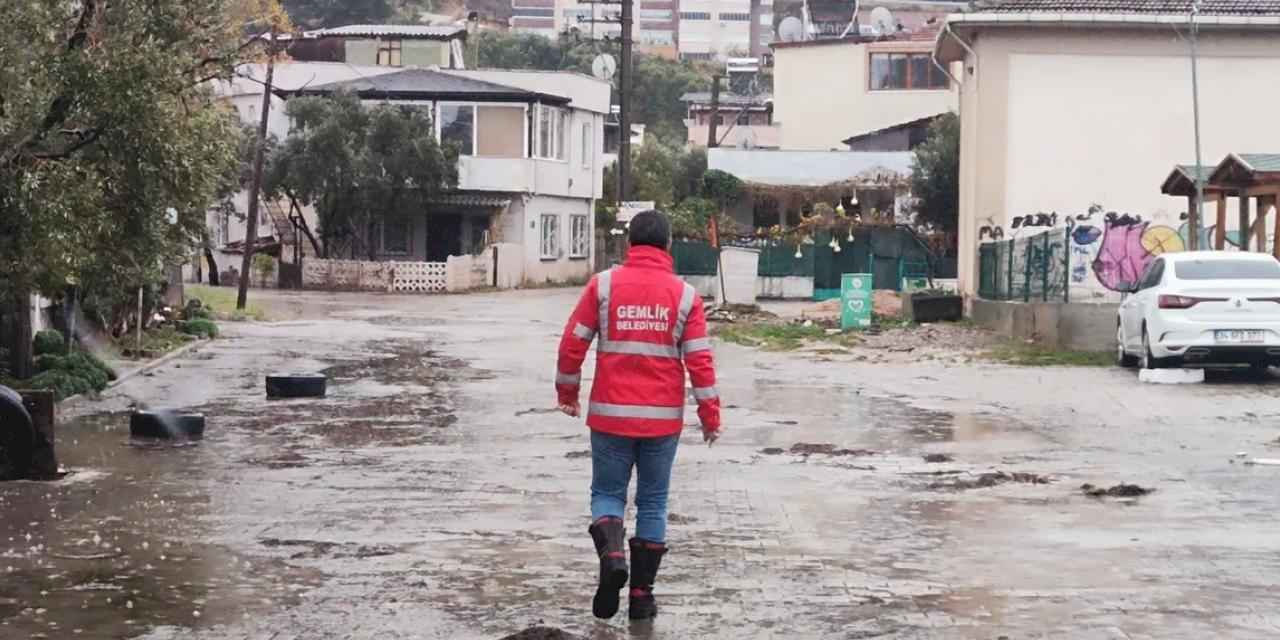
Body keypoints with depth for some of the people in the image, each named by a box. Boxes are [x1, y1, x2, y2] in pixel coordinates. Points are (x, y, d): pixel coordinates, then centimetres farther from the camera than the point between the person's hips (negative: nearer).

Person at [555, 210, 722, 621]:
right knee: (653, 502, 11)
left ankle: (611, 555, -16)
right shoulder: (684, 294, -2)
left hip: (610, 415, 0)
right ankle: (642, 594, 11)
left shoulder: (604, 285, -3)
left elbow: (573, 343, -1)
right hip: (663, 418, 1)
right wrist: (710, 416, 4)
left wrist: (567, 392, 14)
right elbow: (699, 360, -3)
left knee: (607, 492, 13)